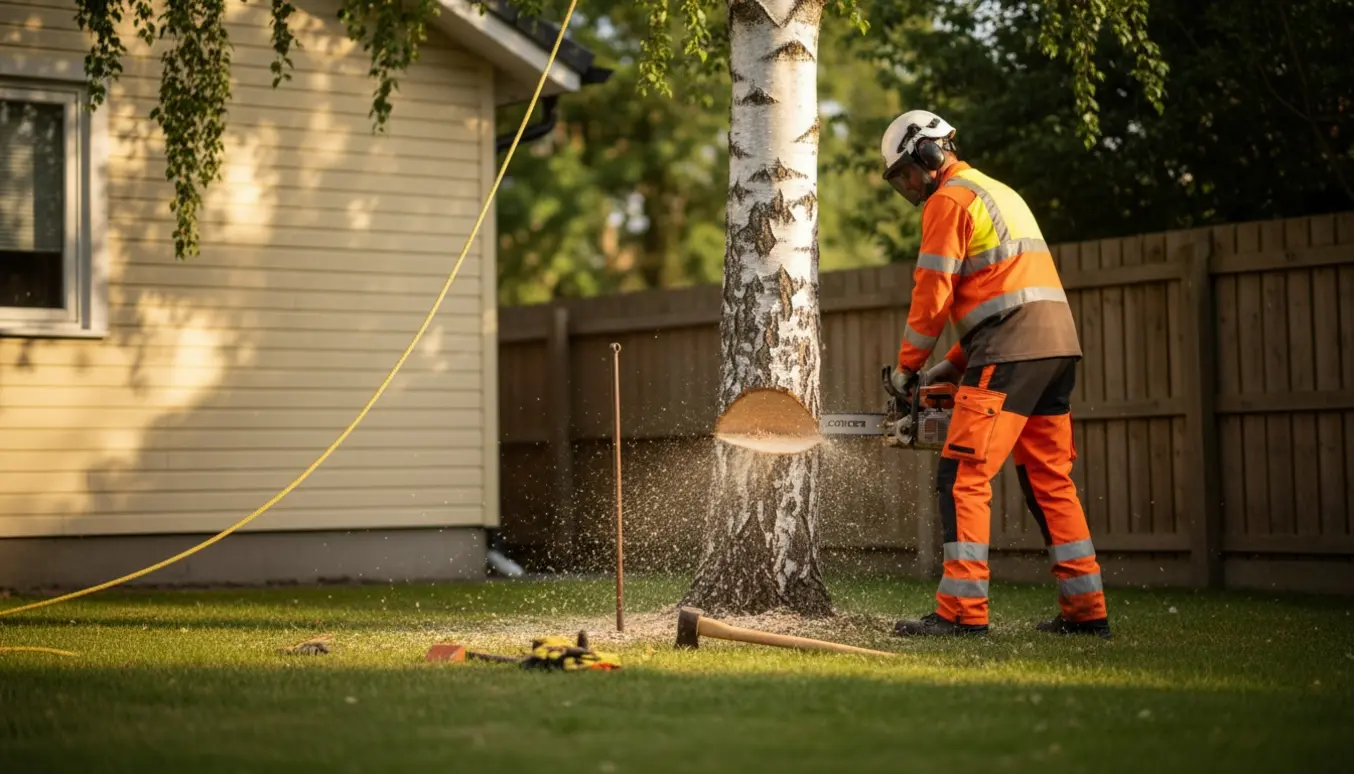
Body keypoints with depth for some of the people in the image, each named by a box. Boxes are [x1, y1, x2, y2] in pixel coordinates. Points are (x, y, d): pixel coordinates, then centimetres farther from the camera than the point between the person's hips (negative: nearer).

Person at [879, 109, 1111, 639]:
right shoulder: (998, 193, 27)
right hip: (1058, 341, 10)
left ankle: (961, 611, -13)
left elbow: (933, 294, -7)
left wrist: (908, 367, 5)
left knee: (963, 477, -9)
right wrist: (954, 366, 22)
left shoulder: (948, 200, -2)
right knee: (1051, 480, 13)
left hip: (1011, 350, -10)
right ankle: (1086, 611, 13)